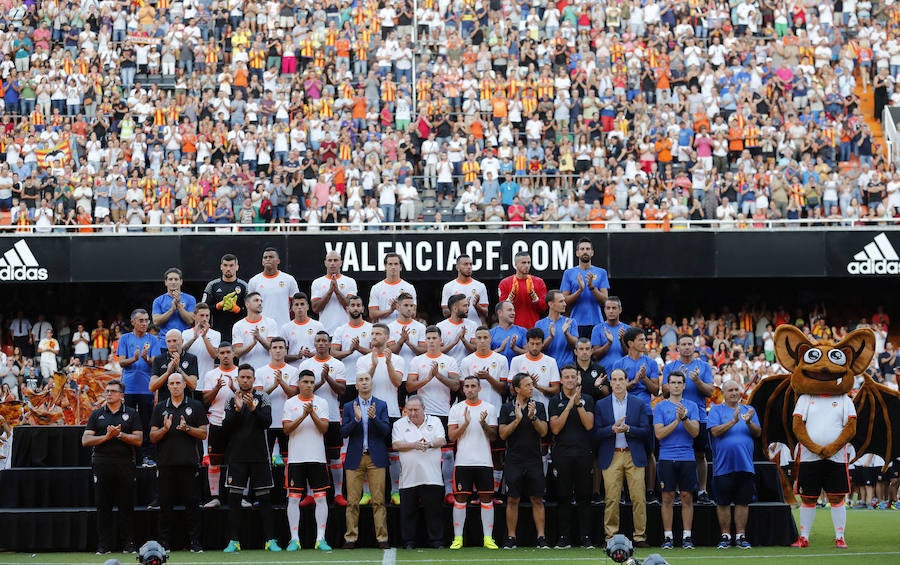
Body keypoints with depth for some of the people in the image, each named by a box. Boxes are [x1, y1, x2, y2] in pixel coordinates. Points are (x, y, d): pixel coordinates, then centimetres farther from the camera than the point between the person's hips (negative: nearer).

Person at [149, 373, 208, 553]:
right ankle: (164, 542, 8)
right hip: (166, 462, 2)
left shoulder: (195, 406, 8)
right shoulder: (160, 408, 13)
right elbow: (153, 437, 9)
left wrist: (187, 428, -12)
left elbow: (203, 434, 4)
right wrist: (165, 429, -10)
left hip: (189, 462, -2)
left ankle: (194, 541, 2)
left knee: (191, 502, -1)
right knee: (165, 503, 3)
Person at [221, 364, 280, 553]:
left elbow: (267, 422, -8)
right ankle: (234, 541, 3)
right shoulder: (231, 401, 7)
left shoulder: (262, 398, 4)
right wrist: (237, 409, -15)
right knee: (234, 498, -1)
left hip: (260, 456, -1)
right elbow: (225, 429, -2)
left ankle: (270, 540, 2)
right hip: (237, 456, 1)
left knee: (265, 498, 0)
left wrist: (253, 408, -23)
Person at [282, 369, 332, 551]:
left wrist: (313, 413, -16)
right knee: (293, 498, -1)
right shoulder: (290, 403, 6)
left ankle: (320, 539, 2)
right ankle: (294, 539, 4)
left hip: (317, 457, 0)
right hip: (296, 457, 0)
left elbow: (324, 428, -3)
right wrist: (303, 416, -15)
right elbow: (286, 429, -3)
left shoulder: (321, 403, 6)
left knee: (321, 497, -2)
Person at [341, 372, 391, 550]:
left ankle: (382, 538, -2)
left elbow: (386, 431, -1)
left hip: (376, 458, -1)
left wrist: (374, 417, -17)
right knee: (352, 501, -1)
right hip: (355, 458, 1)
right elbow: (343, 432, 1)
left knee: (378, 500, -3)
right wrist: (356, 419, -16)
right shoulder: (349, 406, 10)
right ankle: (351, 538, 3)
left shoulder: (381, 405, 8)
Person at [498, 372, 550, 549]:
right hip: (514, 460, -1)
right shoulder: (507, 408, 4)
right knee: (512, 500, 1)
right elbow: (503, 434, -2)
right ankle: (511, 538, 7)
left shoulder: (538, 406, 7)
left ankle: (541, 537, 1)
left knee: (537, 499, 0)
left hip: (534, 460, 1)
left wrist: (533, 416, -16)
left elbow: (543, 431, -1)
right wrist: (518, 419, -14)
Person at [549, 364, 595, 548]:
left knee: (584, 496, 1)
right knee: (563, 497, 2)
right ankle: (564, 538, 6)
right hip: (562, 454, 0)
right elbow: (555, 428, -5)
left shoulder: (587, 399, 8)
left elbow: (589, 425, -4)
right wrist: (569, 406, -12)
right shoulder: (555, 401, 7)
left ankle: (585, 537, 4)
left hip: (583, 453, 0)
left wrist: (578, 404, -13)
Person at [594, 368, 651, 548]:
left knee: (639, 498, -3)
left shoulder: (639, 404, 8)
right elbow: (596, 433, 2)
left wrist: (628, 429, -14)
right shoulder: (601, 405, 8)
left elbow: (645, 431, 2)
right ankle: (611, 536, 3)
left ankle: (640, 536, 2)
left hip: (634, 456, 0)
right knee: (611, 499, -3)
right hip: (611, 457, 0)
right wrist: (613, 428, -15)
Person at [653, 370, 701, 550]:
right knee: (667, 497, 0)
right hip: (667, 458, -1)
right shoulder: (660, 407, 4)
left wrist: (685, 418, -19)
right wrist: (676, 421, -16)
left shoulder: (692, 406, 7)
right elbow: (659, 434, -6)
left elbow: (695, 432, -3)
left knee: (687, 497, 2)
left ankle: (687, 536, 7)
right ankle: (667, 537, 5)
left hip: (687, 457, 1)